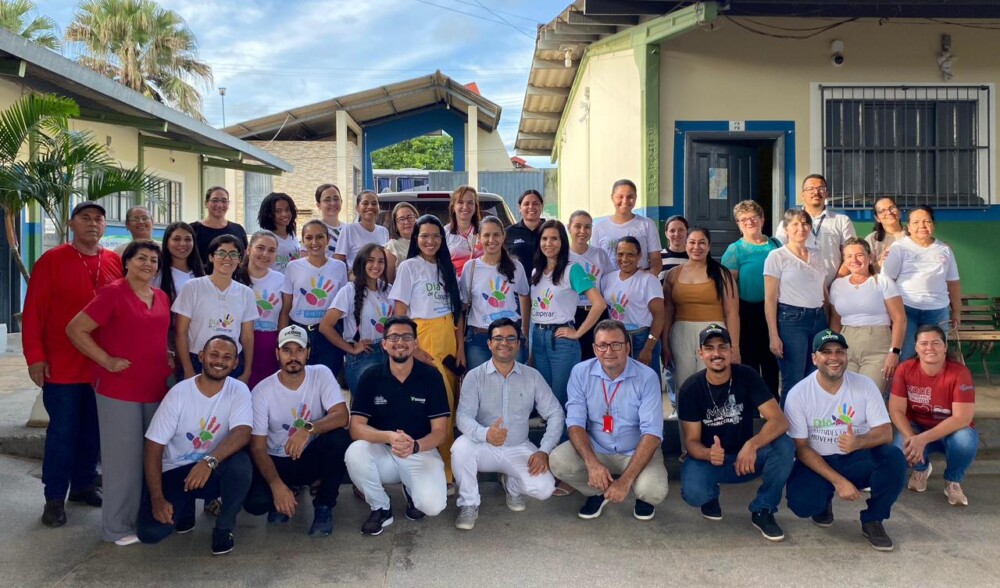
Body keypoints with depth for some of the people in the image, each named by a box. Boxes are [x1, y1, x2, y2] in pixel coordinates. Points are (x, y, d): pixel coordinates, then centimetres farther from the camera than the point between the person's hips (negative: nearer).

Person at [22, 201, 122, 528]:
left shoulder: (116, 262, 5)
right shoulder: (51, 260, -5)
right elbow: (33, 312, -7)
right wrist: (35, 356, -12)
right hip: (62, 365, -4)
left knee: (93, 430, 13)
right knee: (63, 431, 3)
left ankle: (84, 485, 28)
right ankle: (55, 498, 15)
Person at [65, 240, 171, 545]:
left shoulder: (162, 297, 10)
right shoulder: (113, 293, -9)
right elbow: (75, 329, -10)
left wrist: (169, 359, 8)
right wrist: (107, 361, -13)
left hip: (156, 389, 6)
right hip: (119, 390, -6)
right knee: (123, 458, 1)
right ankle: (117, 526, 15)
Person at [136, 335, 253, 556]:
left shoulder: (239, 391, -11)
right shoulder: (179, 393, -13)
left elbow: (242, 433, -27)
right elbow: (153, 446, -12)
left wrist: (210, 461, -45)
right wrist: (157, 498, -20)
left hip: (213, 470, 0)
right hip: (174, 471, 0)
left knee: (241, 463, -34)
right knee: (150, 532, -21)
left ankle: (224, 527, -6)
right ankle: (186, 507, 16)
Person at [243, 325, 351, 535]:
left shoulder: (321, 374, -11)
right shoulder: (262, 391, -14)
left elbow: (341, 416, -23)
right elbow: (258, 448, -15)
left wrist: (308, 428, -41)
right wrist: (276, 485, -29)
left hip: (313, 456, 1)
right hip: (277, 462, 0)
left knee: (339, 438, -31)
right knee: (254, 502, -28)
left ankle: (324, 505, -10)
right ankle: (282, 496, 11)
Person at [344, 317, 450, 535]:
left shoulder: (431, 376, -8)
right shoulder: (371, 377, -5)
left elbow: (439, 432, -8)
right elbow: (356, 427, -11)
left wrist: (414, 446, -29)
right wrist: (388, 436, -31)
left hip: (421, 452, -1)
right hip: (382, 452, 1)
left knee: (432, 505, -27)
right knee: (355, 453, -31)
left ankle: (412, 490, 13)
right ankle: (381, 507, -3)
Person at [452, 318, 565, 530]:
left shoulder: (533, 376, -2)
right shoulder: (474, 376, -8)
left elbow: (555, 414, -1)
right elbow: (464, 417, -18)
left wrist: (544, 451, -15)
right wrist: (485, 434, -41)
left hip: (518, 448, 1)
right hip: (484, 447, -1)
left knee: (544, 488, -22)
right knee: (461, 446, -34)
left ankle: (511, 484, 16)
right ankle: (469, 504, -8)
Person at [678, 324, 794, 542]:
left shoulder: (747, 377, -13)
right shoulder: (691, 388, -13)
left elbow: (779, 421, -21)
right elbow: (691, 440, -12)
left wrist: (751, 445, -40)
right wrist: (708, 454, -37)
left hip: (745, 456, 1)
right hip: (707, 458, -1)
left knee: (785, 446, -28)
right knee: (693, 493, -33)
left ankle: (762, 511, -6)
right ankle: (711, 495, 8)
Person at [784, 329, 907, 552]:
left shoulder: (865, 385, -7)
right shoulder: (798, 394, -12)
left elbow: (885, 432, -11)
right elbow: (802, 448, -11)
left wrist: (859, 442, -34)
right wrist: (838, 480, -23)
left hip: (858, 459, 2)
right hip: (816, 462, -2)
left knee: (894, 458, -29)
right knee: (801, 502, -30)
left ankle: (873, 520, -4)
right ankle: (823, 501, 11)